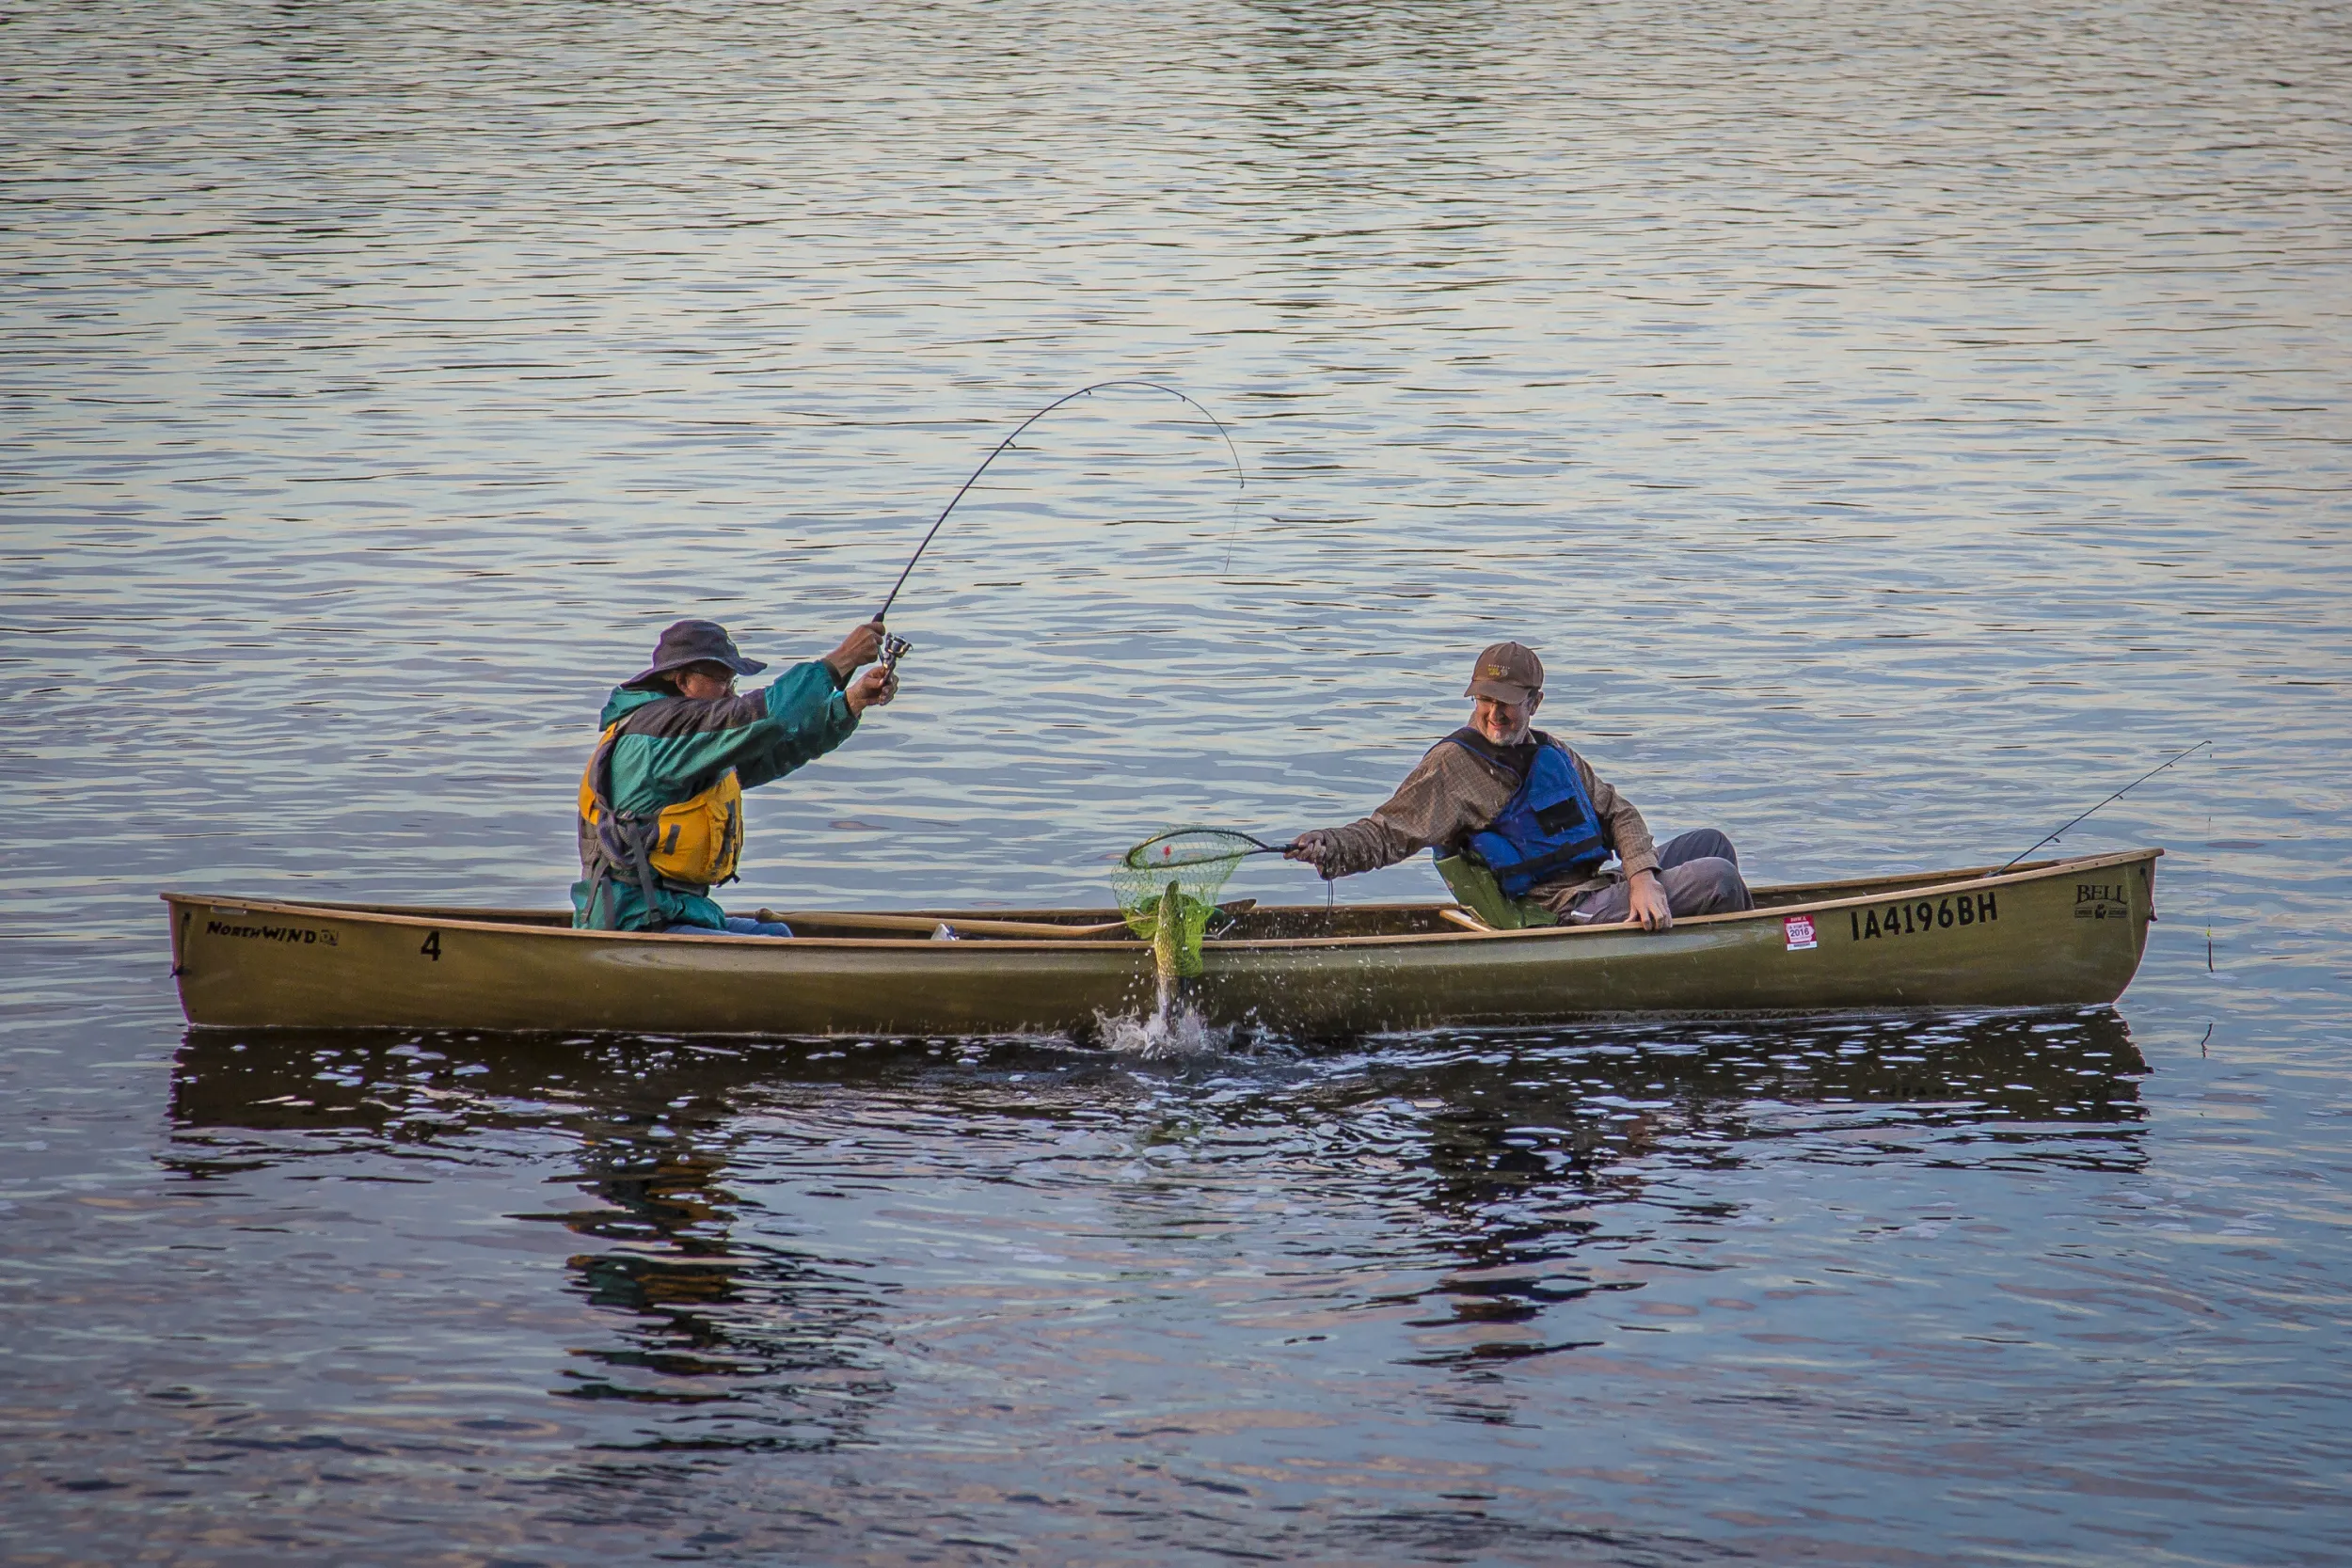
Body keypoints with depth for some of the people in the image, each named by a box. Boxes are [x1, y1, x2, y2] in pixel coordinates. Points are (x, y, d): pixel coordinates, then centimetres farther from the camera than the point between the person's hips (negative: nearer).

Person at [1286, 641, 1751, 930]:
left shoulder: (1551, 753, 13)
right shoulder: (1453, 766, -12)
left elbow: (1618, 814, 13)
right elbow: (1388, 832, -20)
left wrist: (1642, 879, -6)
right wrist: (1329, 847, -42)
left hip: (1599, 889, 9)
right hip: (1560, 915, -9)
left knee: (1709, 843, 20)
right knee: (1717, 878, -13)